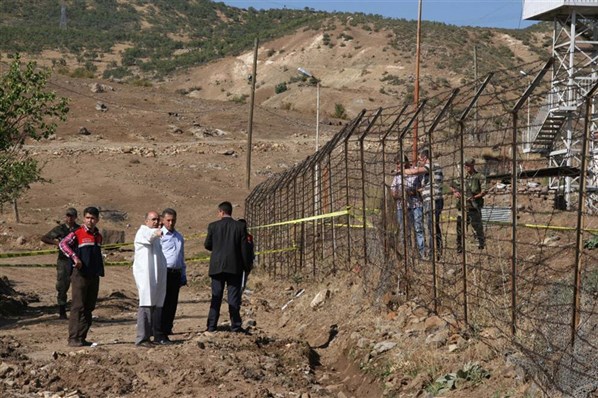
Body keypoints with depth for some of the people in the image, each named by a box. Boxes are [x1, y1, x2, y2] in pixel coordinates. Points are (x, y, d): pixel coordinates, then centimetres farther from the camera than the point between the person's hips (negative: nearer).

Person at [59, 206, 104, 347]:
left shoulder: (98, 236, 14)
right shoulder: (77, 234, -6)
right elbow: (62, 244, -21)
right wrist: (74, 257, -29)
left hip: (94, 276, 7)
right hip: (80, 275, -7)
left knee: (89, 308, 8)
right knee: (78, 307, -8)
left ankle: (82, 338, 14)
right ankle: (73, 338, -7)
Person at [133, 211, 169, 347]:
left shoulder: (156, 237, 23)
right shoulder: (142, 232, -6)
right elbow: (148, 236, -31)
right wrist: (156, 232, -52)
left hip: (158, 275, 9)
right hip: (145, 274, -9)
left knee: (158, 305, 11)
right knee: (146, 306, -13)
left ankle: (158, 336, 17)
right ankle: (142, 338, -15)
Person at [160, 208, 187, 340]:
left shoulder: (179, 237, 19)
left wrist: (183, 275, 22)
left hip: (176, 273, 6)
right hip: (164, 273, -6)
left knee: (172, 303, 7)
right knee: (163, 303, -7)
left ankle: (167, 328, 14)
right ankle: (161, 333, -6)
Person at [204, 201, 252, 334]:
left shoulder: (213, 226, -3)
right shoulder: (240, 226, -4)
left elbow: (207, 245, 3)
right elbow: (244, 248, -4)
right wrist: (246, 267, 4)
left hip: (217, 266, 1)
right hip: (234, 267, -1)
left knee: (216, 296, 7)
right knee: (234, 296, 3)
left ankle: (212, 325, 6)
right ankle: (235, 325, 1)